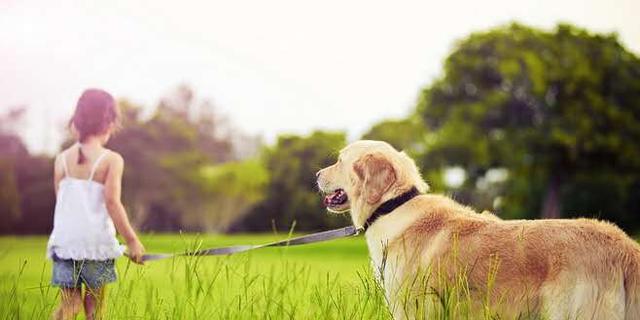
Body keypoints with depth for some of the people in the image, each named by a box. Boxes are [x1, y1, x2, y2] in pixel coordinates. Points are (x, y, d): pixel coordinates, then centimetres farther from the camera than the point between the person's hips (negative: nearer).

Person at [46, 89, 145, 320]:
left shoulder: (62, 159, 6)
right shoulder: (112, 160, -6)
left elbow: (61, 201, 10)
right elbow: (112, 203, -13)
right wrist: (132, 240, -8)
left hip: (64, 242, 3)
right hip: (97, 241, -3)